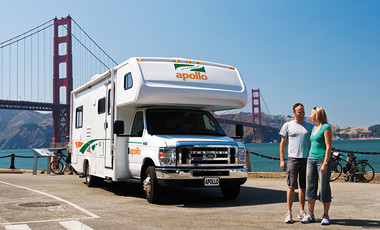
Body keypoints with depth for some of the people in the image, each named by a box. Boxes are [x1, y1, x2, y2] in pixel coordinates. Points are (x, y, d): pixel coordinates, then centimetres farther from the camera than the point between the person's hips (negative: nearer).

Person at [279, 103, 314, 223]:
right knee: (291, 186, -6)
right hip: (293, 158, -2)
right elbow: (283, 143, 8)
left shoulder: (310, 126, 11)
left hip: (306, 159, 2)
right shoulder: (287, 125, 7)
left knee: (303, 186, 8)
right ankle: (289, 213, -2)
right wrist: (282, 160, 1)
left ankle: (302, 211, 17)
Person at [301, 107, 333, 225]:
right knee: (310, 187, 6)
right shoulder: (314, 128, 17)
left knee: (324, 188, 0)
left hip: (322, 160, -7)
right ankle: (310, 215, 12)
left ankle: (325, 216, 10)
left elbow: (328, 147, -12)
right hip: (311, 160, 8)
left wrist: (325, 163, -19)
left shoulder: (326, 127, -6)